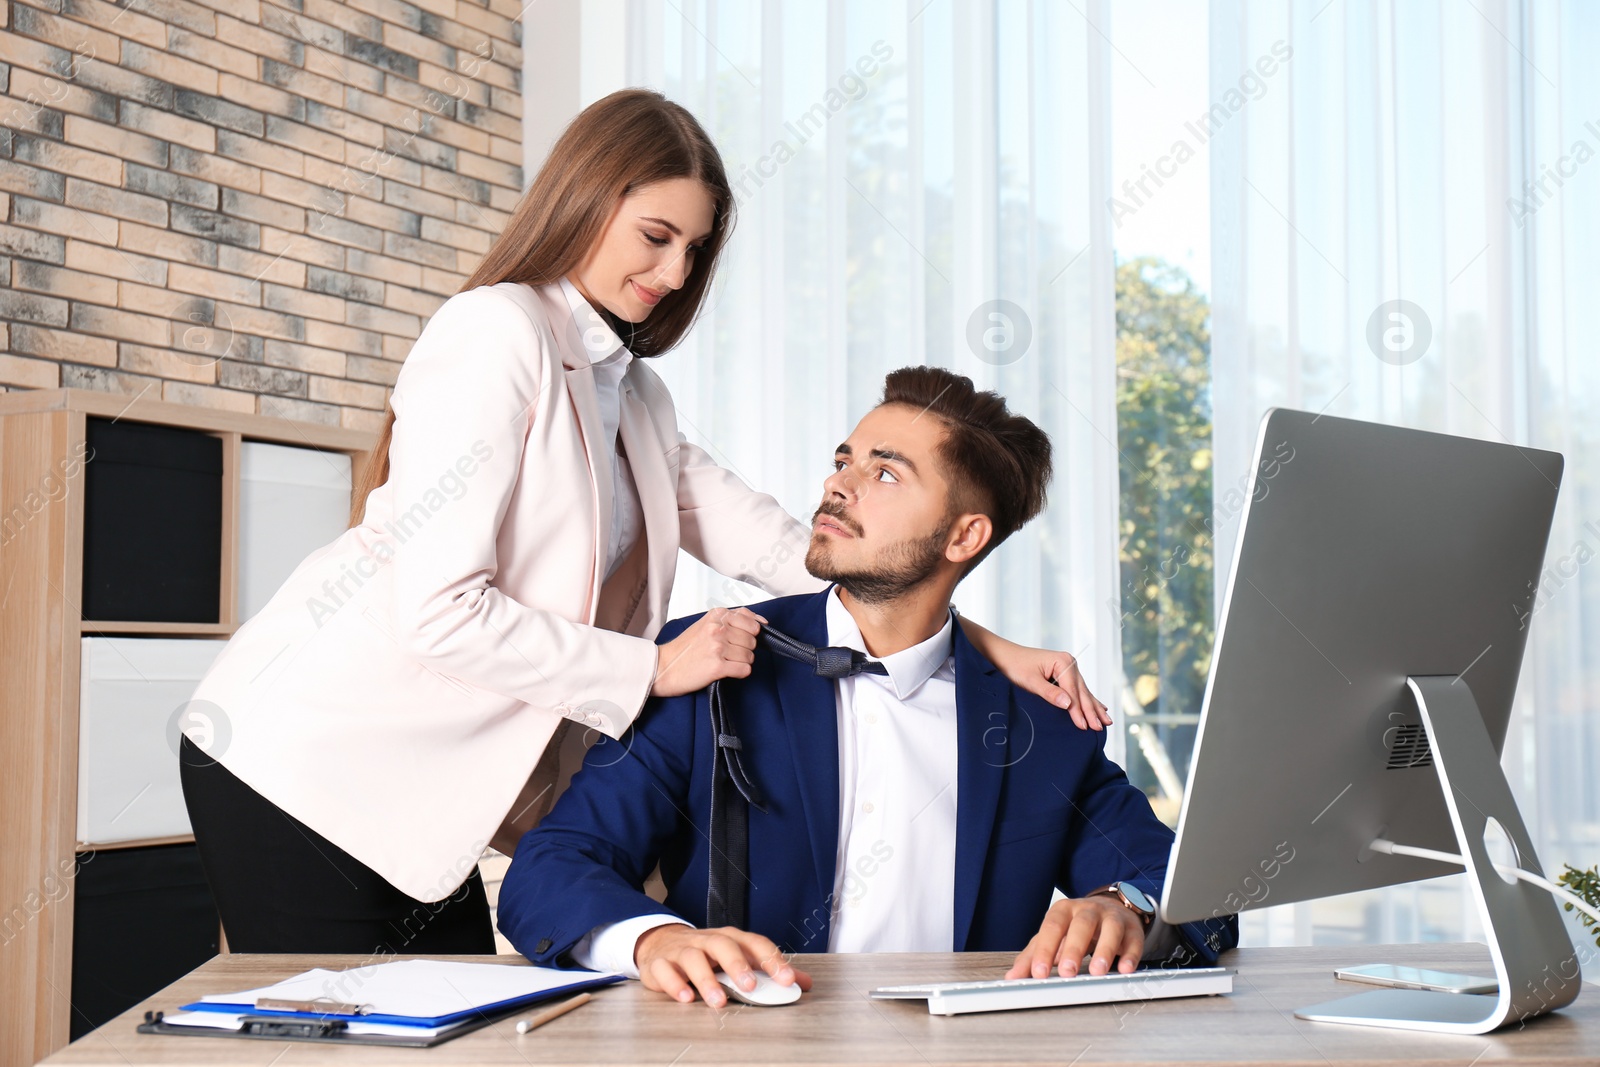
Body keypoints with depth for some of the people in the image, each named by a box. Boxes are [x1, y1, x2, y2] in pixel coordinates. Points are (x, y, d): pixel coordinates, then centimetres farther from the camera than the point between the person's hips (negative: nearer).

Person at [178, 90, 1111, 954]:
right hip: (304, 770, -8)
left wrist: (990, 646, 3)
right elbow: (436, 609, -21)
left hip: (416, 799, 8)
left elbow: (764, 541, 10)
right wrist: (655, 668, -13)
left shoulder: (633, 394, 14)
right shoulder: (497, 332, -14)